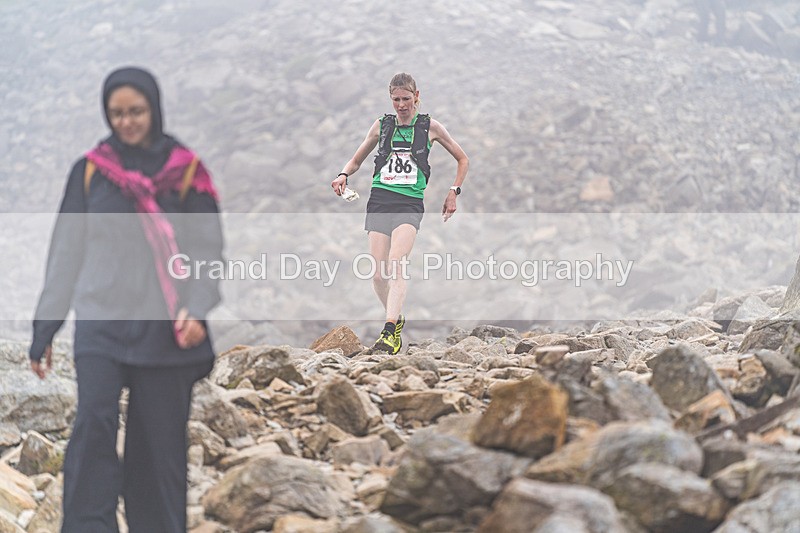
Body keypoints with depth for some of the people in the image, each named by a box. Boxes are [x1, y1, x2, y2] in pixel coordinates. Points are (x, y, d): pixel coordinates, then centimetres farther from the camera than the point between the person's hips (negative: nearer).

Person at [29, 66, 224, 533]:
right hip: (101, 323, 0)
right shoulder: (90, 171, 8)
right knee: (94, 422, -19)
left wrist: (197, 309, -15)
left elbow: (208, 250, 3)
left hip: (164, 329, 0)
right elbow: (67, 251, 11)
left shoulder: (187, 171, 6)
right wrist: (45, 328, 8)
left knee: (160, 442, 0)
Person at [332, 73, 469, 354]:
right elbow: (356, 160, 23)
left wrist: (454, 191, 8)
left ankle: (389, 332, -30)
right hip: (379, 201, 3)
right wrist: (343, 175, 2)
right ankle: (397, 319, 23)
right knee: (378, 275, -3)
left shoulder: (430, 127, 9)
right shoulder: (381, 125, 14)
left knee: (396, 265, -23)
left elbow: (462, 160, 19)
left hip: (410, 204, -3)